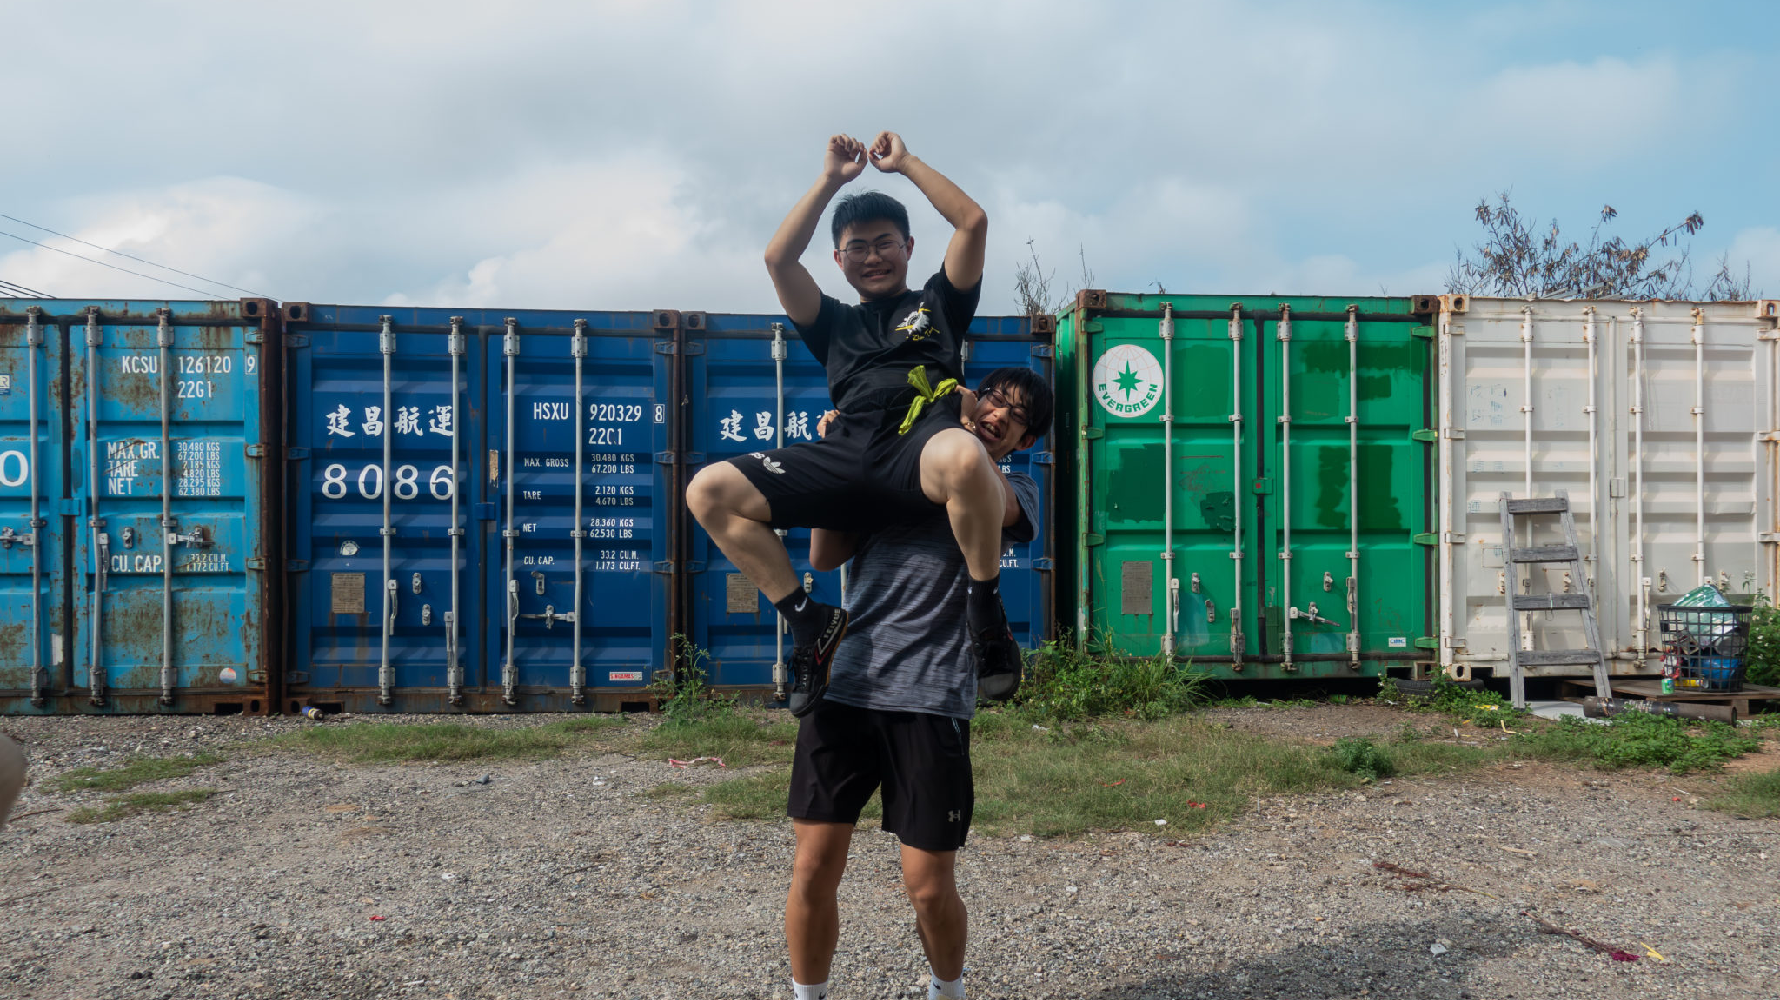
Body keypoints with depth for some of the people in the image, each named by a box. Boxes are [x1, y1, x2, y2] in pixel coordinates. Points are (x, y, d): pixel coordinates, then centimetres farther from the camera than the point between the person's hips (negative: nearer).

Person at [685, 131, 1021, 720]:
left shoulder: (937, 302, 27)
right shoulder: (835, 323, 32)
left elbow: (973, 222, 14)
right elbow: (778, 259, 18)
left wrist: (904, 162, 23)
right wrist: (832, 180, 22)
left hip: (922, 447, -3)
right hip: (846, 457, 4)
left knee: (966, 458, -43)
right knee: (708, 492, -13)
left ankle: (985, 607, -19)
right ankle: (809, 622, -7)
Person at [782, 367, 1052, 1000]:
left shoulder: (1016, 489, 12)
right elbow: (825, 556, 12)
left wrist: (961, 429, -3)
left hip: (931, 698, -2)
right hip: (842, 685, 2)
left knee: (929, 887, 1)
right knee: (814, 869, 0)